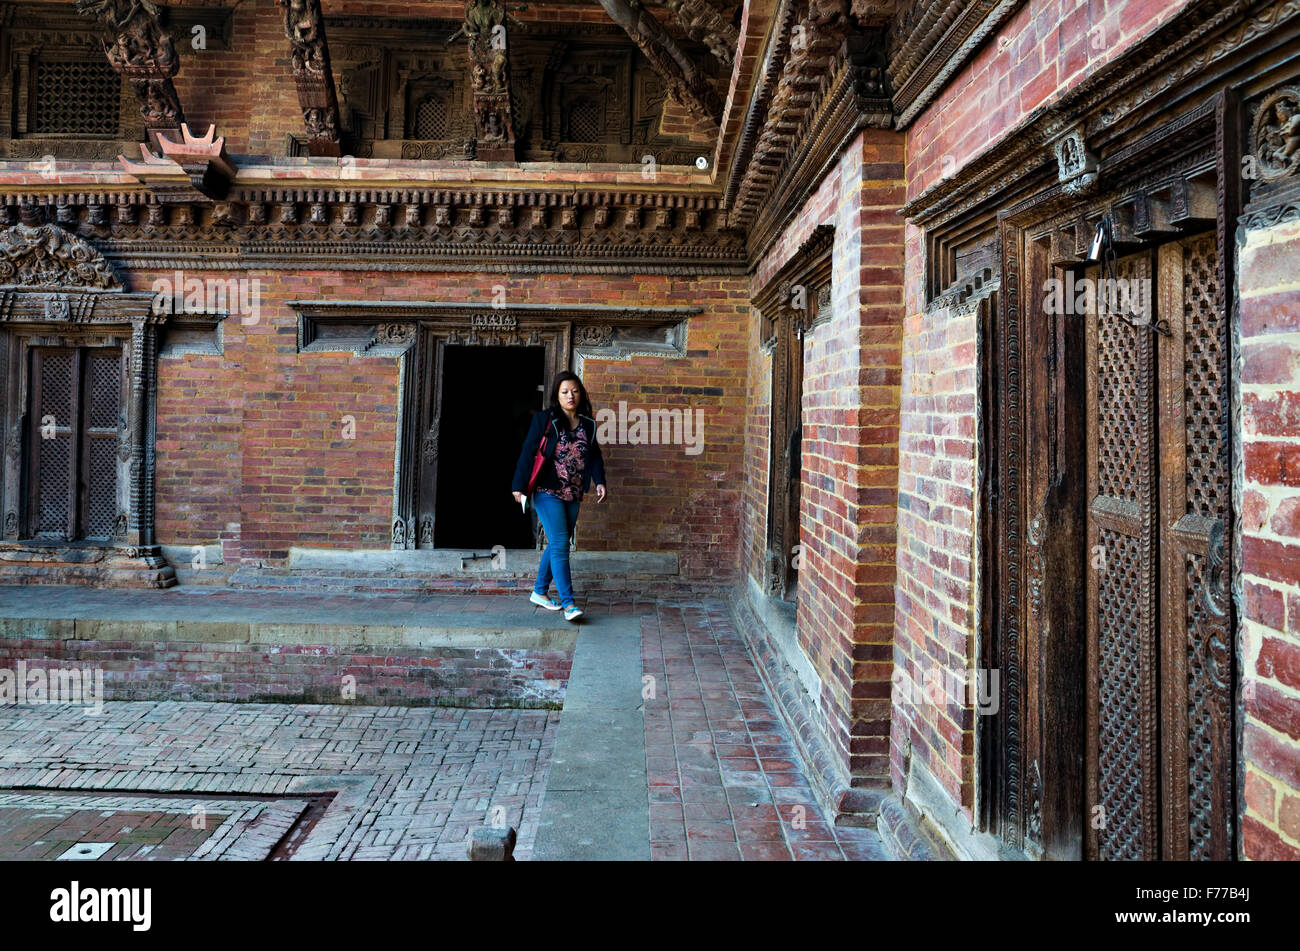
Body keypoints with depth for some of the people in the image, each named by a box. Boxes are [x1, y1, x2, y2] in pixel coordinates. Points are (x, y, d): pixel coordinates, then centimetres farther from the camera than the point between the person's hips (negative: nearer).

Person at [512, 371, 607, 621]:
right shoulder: (545, 420, -5)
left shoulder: (588, 425, 9)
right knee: (560, 544, -11)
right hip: (548, 492, -6)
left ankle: (539, 592, 27)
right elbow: (528, 453, -6)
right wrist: (519, 486, -10)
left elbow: (595, 456, 16)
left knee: (557, 545, 12)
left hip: (573, 495, 6)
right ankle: (568, 603, -12)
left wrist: (599, 481, 0)